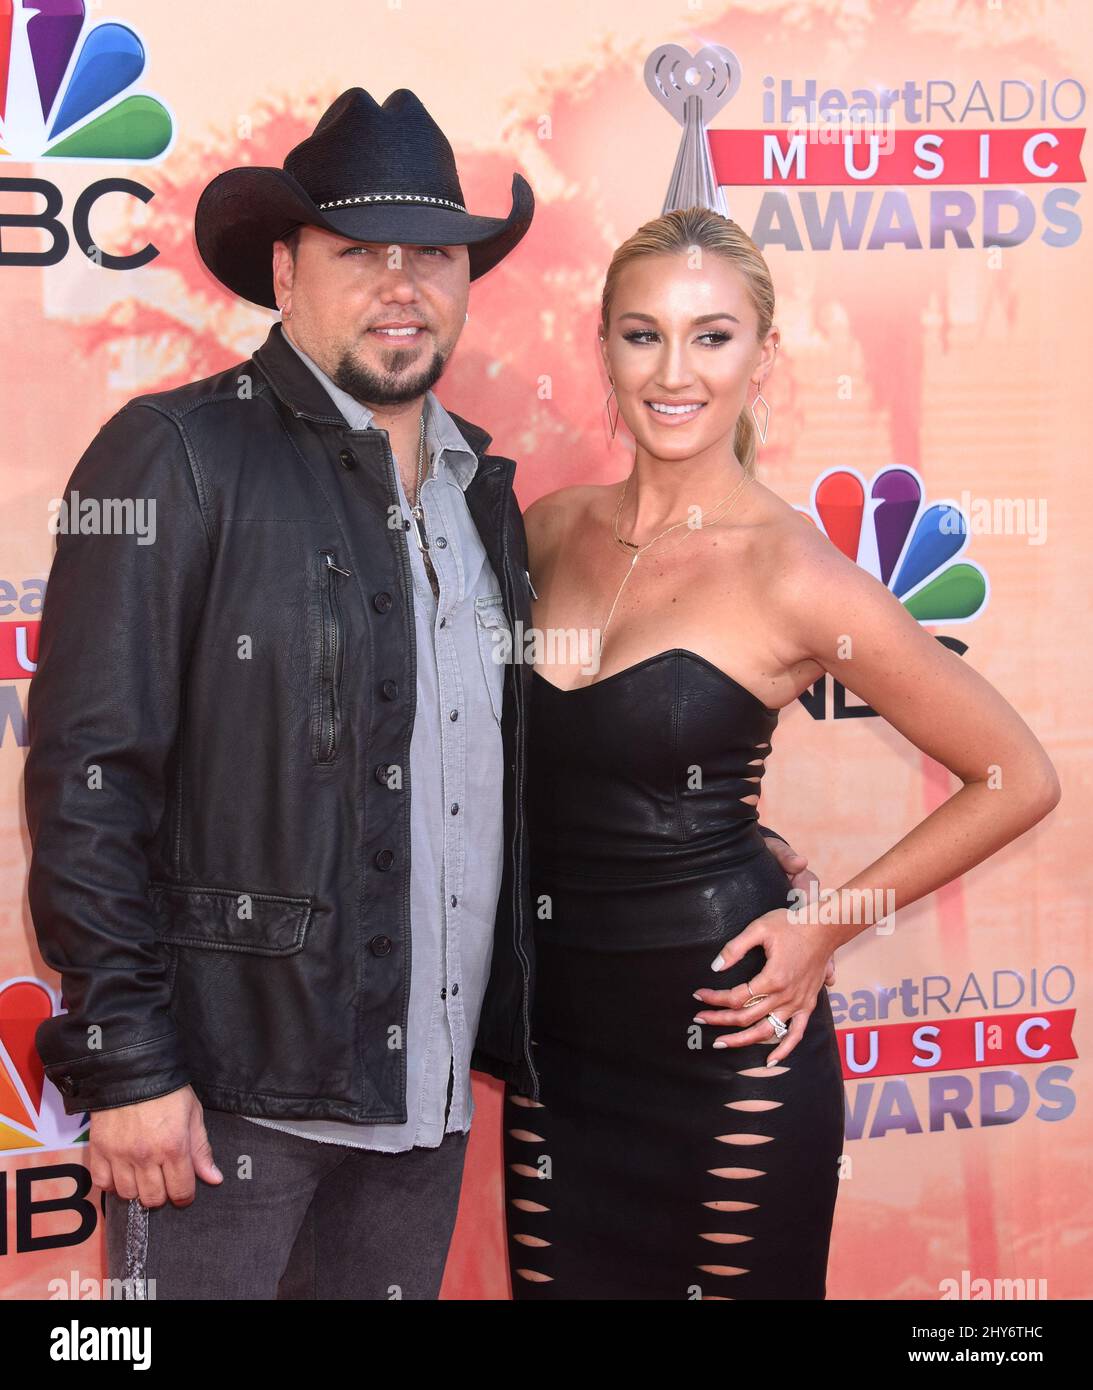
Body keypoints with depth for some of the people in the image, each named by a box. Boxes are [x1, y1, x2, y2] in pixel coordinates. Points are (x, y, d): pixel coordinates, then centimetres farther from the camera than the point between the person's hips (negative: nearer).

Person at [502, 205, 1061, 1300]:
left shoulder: (792, 573, -14)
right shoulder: (550, 530, 2)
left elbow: (1018, 779, -8)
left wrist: (829, 925, -8)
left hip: (722, 1048, -5)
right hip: (558, 1035, 5)